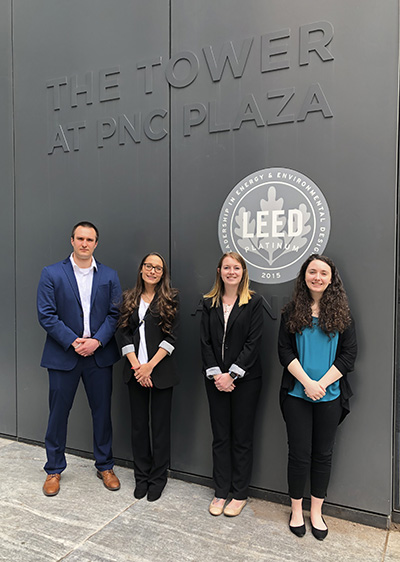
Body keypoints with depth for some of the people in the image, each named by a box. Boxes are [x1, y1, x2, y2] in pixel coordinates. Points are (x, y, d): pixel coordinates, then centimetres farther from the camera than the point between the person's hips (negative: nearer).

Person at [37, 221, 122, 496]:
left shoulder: (109, 276, 5)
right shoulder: (52, 274, -1)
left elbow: (114, 314, 0)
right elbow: (46, 315, -7)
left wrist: (96, 341, -13)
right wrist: (73, 342, -14)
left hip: (99, 354, 2)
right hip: (63, 355, -1)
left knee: (102, 412, 11)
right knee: (58, 413, 9)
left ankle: (105, 466, 30)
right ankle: (54, 469, 30)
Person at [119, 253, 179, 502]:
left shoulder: (170, 298, -1)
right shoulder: (129, 298, 8)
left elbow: (171, 336, -6)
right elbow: (125, 334, 3)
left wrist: (150, 365, -13)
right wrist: (136, 365, -9)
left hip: (161, 370, -3)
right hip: (135, 370, 3)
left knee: (160, 424, 6)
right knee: (139, 424, 12)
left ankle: (158, 477, 23)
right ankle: (141, 476, 28)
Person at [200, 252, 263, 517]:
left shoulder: (254, 302, -5)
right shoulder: (209, 303, 5)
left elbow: (253, 342, -10)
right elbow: (205, 342, 2)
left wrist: (232, 375, -14)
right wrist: (215, 374, -8)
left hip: (245, 378, -3)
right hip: (216, 379, 3)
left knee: (242, 437, 8)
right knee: (220, 436, 12)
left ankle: (240, 494, 25)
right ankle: (221, 492, 28)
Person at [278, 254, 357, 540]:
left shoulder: (342, 313, 0)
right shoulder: (292, 312, 0)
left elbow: (349, 355, -4)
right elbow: (285, 350, -4)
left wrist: (322, 383, -13)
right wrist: (307, 382, -15)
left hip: (330, 395, 1)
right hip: (297, 394, -1)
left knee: (323, 453, 12)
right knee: (299, 453, 7)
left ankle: (316, 511, 30)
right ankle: (296, 509, 27)